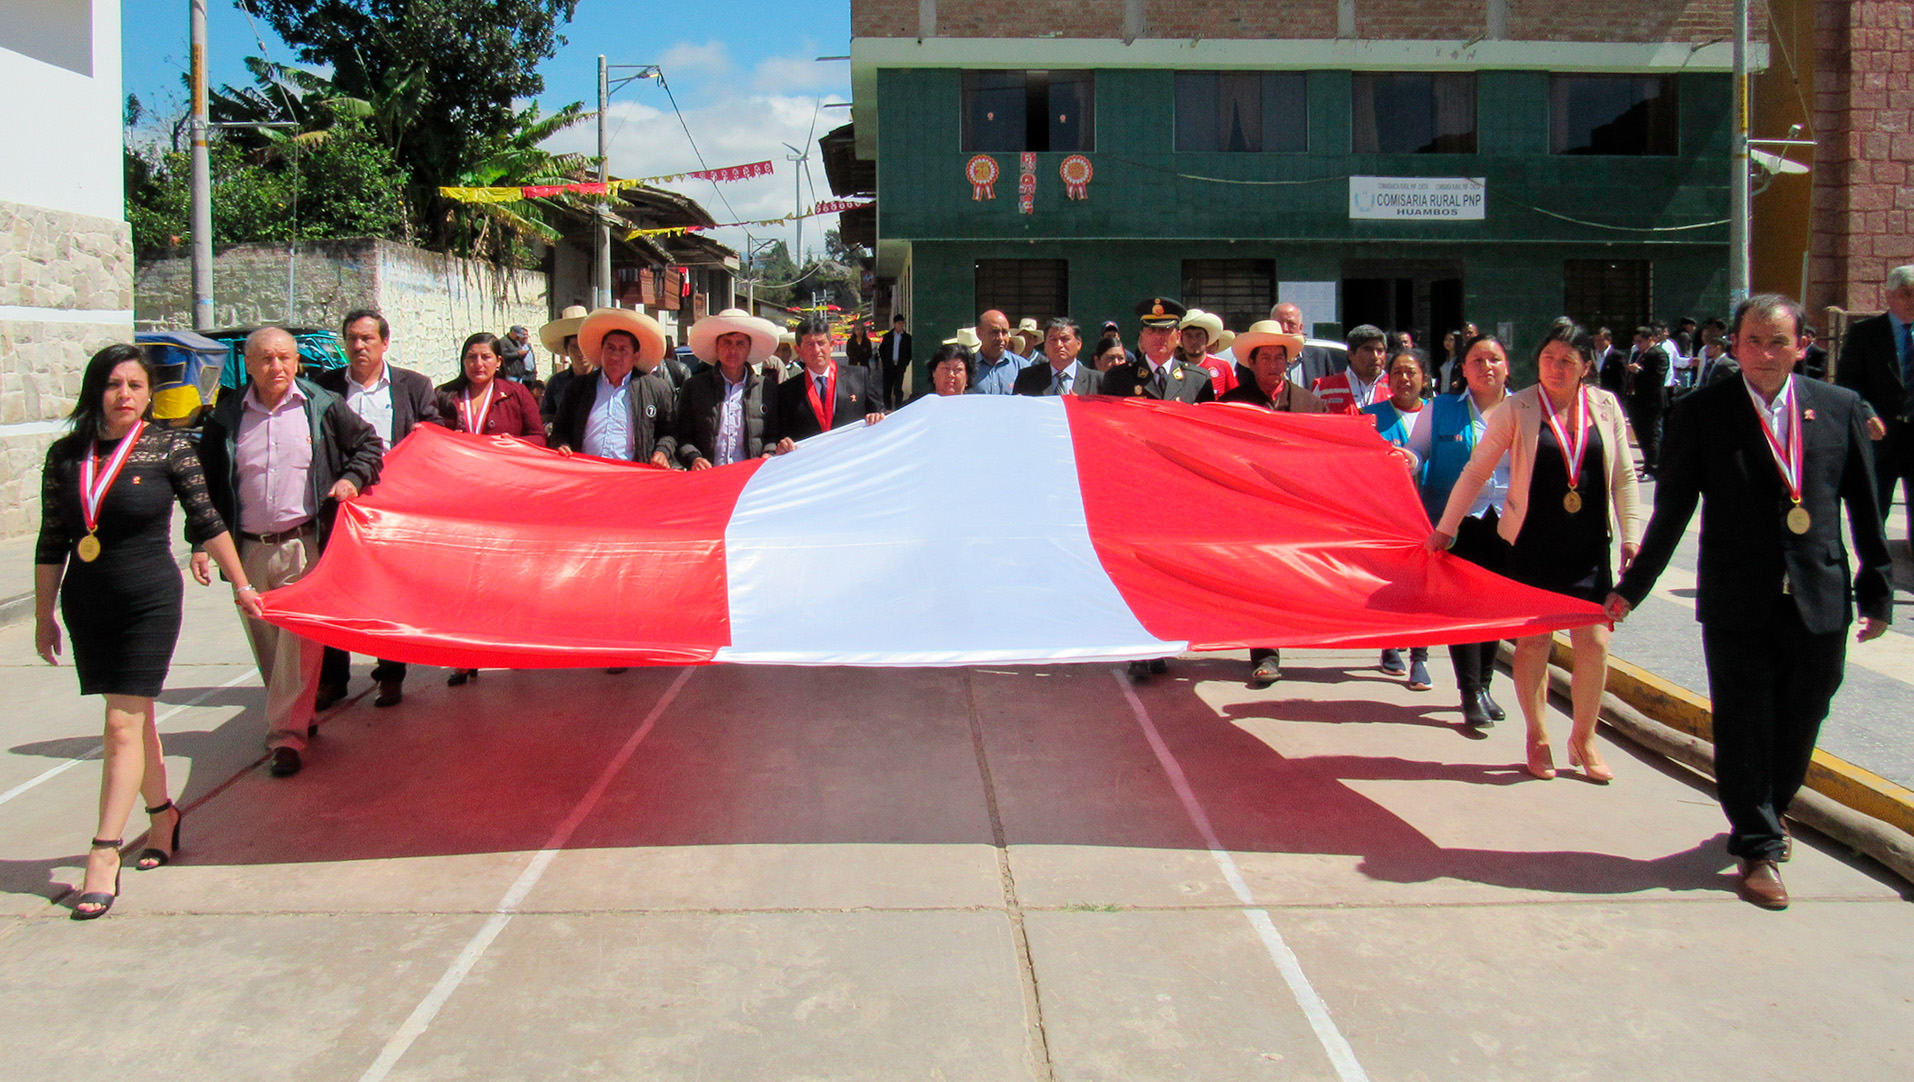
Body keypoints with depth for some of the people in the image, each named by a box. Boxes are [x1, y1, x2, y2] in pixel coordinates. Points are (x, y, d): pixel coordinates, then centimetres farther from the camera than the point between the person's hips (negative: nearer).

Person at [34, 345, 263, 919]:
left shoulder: (169, 449, -6)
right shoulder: (65, 455, 2)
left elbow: (206, 521, 2)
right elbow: (52, 543, 8)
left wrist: (240, 584, 7)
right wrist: (43, 614, 10)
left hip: (150, 600, -4)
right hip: (86, 606, 4)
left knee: (123, 725, -7)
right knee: (134, 718, 13)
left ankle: (104, 856, -5)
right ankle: (163, 814, 33)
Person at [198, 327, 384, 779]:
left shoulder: (323, 407, 1)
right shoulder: (227, 417, 7)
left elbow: (368, 444, 14)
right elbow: (206, 483, 12)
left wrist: (352, 478, -5)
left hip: (305, 545, -3)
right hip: (250, 550, 3)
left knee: (299, 643, -9)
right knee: (266, 646, 11)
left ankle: (287, 736, -6)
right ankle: (296, 717, 28)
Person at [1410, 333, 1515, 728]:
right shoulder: (1442, 410, 4)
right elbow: (1416, 450, 6)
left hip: (1508, 523, 2)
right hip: (1459, 521, -2)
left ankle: (1483, 684, 25)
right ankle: (1471, 693, -2)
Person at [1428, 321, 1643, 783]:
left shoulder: (1605, 406, 4)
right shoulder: (1517, 408, -4)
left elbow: (1624, 477, 9)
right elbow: (1476, 471, 0)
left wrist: (1631, 537, 4)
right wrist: (1445, 528, -1)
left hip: (1589, 549, 2)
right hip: (1532, 545, -2)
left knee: (1594, 645, -1)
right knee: (1533, 643, 3)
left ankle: (1583, 739, 19)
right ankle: (1537, 738, 21)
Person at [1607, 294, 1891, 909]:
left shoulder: (1841, 408, 4)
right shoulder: (1700, 414, -3)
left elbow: (1865, 508, 8)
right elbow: (1672, 510, 0)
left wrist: (1876, 592, 9)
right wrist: (1631, 588, -1)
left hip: (1820, 603, 3)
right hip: (1737, 605, -2)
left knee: (1799, 727, 14)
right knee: (1742, 729, 2)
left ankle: (1769, 812, 40)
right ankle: (1758, 846, 16)